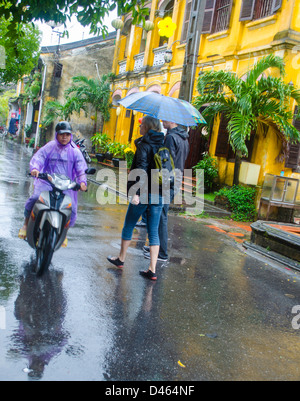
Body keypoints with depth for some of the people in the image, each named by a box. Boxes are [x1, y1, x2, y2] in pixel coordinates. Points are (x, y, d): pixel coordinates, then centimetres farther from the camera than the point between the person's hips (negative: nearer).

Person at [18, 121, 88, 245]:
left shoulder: (75, 151, 6)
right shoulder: (49, 147, 5)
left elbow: (81, 167, -2)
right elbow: (38, 157, -8)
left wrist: (82, 181, -21)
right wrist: (35, 168, -31)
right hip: (47, 181, -1)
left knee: (71, 208, -12)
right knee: (35, 198, -26)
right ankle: (26, 223, 2)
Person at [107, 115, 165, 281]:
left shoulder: (144, 145, -10)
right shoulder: (163, 146, 9)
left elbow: (142, 170, -22)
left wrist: (136, 192, -27)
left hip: (143, 193, -5)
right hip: (159, 194, 6)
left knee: (128, 226, 14)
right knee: (153, 231, 7)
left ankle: (121, 259, 29)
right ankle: (152, 270, 5)